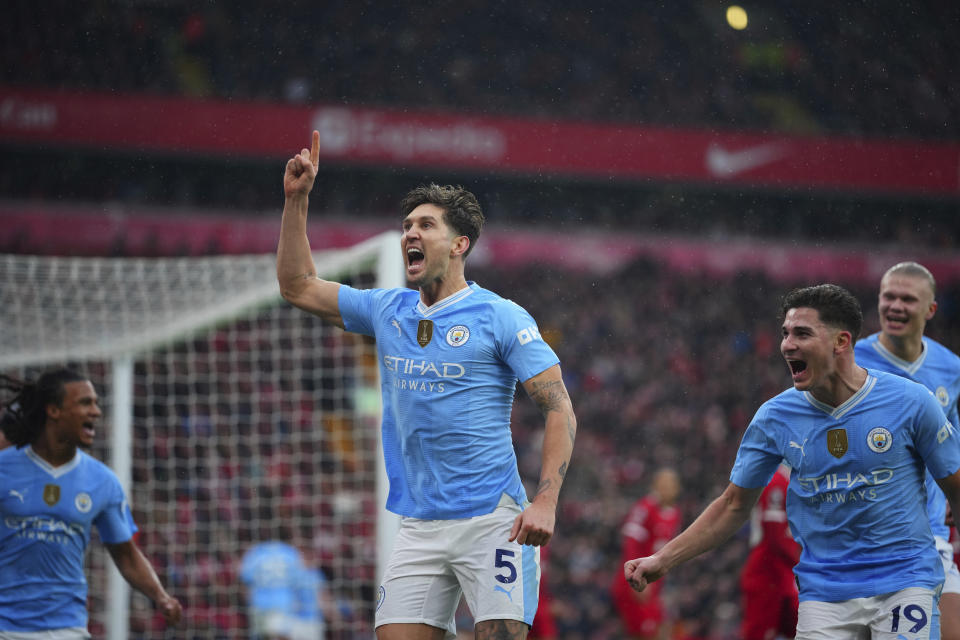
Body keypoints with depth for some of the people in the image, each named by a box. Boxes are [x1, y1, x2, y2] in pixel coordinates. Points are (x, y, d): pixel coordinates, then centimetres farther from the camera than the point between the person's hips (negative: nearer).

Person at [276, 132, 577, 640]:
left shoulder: (500, 317, -3)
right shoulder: (387, 311, 14)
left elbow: (559, 409, -6)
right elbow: (298, 287, 20)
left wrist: (545, 503, -16)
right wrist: (296, 199, 11)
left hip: (494, 521, -5)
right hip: (419, 530, 5)